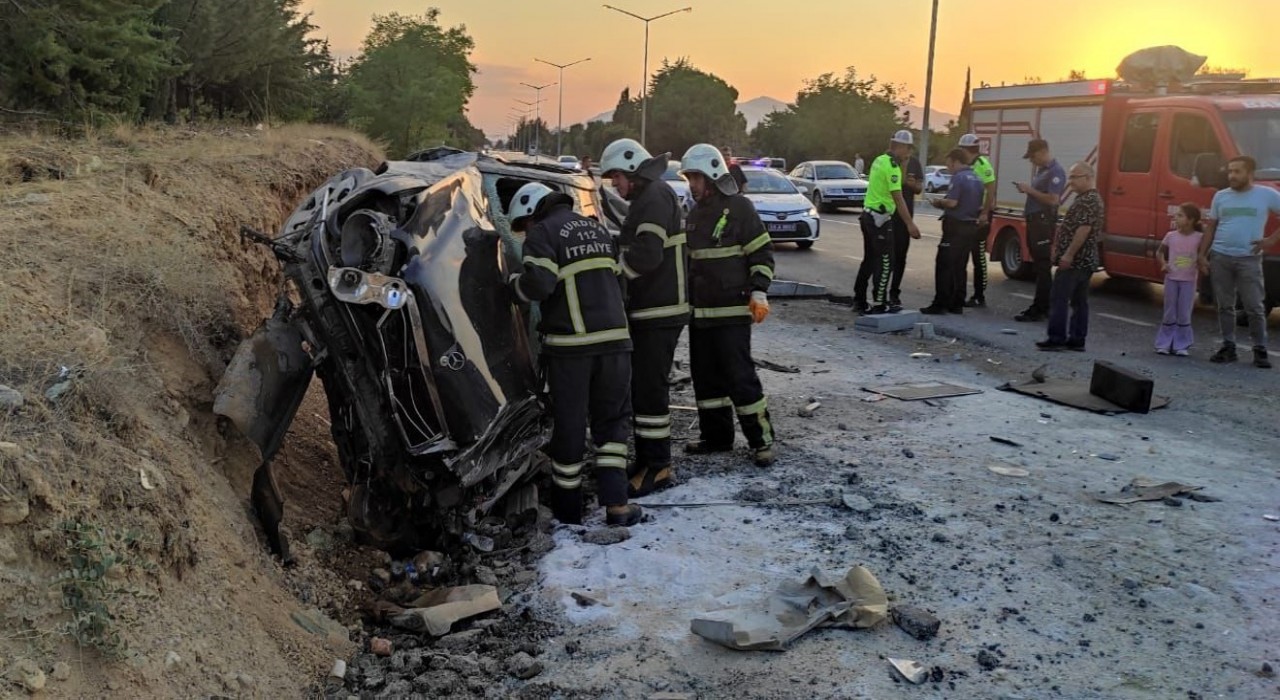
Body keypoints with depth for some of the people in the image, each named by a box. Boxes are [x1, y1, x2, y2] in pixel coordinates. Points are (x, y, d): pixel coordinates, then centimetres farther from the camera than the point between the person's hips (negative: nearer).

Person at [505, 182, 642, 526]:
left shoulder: (543, 232, -4)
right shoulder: (597, 227, 18)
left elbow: (538, 284, -15)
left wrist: (515, 281, 3)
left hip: (569, 344, -5)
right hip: (614, 339, 5)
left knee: (569, 424, 6)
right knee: (612, 420, 12)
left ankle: (567, 505, 18)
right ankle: (616, 502, 2)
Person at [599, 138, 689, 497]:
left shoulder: (655, 197, -14)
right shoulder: (648, 198, 20)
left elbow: (646, 254, -26)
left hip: (659, 312, -11)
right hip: (649, 310, 11)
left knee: (648, 389, -8)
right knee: (642, 386, 15)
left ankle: (656, 467, -1)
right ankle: (649, 459, 25)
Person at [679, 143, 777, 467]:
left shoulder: (739, 207, -7)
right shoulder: (694, 215, 15)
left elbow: (762, 253, -8)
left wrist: (759, 292, -17)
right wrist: (686, 298, 22)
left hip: (732, 310, -8)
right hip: (699, 310, 8)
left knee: (739, 375, -8)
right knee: (706, 376, 11)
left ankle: (761, 439, 2)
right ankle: (716, 436, 22)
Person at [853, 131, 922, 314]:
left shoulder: (878, 160, 11)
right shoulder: (893, 166, -17)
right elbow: (897, 197, -21)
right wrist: (910, 224, -21)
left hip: (868, 215, 9)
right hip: (881, 218, -9)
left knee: (869, 260, 16)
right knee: (885, 263, -3)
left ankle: (859, 300, 20)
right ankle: (879, 304, -2)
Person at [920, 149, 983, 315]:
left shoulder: (958, 178, -13)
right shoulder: (976, 179, 14)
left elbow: (952, 202, -21)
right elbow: (979, 206, 19)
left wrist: (939, 202, -3)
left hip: (956, 226, -8)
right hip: (971, 226, 8)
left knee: (944, 266, -5)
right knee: (960, 267, 11)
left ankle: (940, 304, -6)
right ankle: (957, 304, 12)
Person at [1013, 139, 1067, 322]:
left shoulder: (1056, 172, -13)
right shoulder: (1041, 170, 17)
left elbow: (1053, 200, -21)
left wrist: (1031, 190, -16)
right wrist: (1027, 189, 7)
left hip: (1044, 222, -10)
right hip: (1034, 220, 10)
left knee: (1042, 267, -8)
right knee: (1039, 266, 13)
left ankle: (1039, 310, -7)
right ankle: (1042, 307, 20)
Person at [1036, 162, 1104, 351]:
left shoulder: (1088, 200, -15)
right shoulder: (1088, 198, 19)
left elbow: (1084, 229, -23)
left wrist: (1068, 254, -24)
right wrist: (1059, 248, 23)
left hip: (1075, 260, -11)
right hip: (1085, 260, 11)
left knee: (1058, 298, -7)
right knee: (1079, 301, 9)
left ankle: (1057, 338, -6)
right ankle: (1077, 340, 12)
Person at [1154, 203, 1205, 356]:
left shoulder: (1199, 237, -5)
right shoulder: (1171, 236, 0)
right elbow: (1159, 252, 13)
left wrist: (1201, 261, -21)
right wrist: (1163, 264, -2)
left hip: (1188, 281, -1)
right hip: (1171, 279, 1)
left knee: (1184, 314, 3)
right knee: (1169, 313, 7)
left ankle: (1181, 345, 10)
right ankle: (1164, 344, 13)